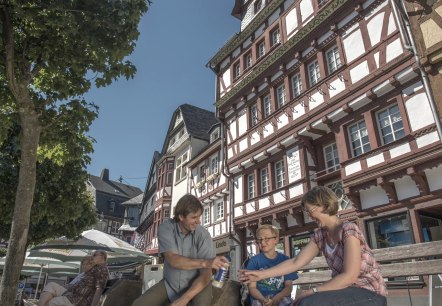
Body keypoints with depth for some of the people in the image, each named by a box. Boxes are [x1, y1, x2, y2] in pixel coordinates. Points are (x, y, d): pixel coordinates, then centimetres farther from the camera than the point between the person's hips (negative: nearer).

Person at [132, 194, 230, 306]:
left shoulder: (203, 235, -20)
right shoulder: (165, 228, -16)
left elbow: (206, 274, -21)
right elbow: (173, 260, -30)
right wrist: (205, 262, -43)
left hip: (198, 284, -2)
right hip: (170, 284, 2)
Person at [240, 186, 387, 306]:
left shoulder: (348, 230, -19)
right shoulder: (319, 235, 3)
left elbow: (349, 276, -25)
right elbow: (295, 262, 1)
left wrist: (313, 291, -24)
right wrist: (261, 274, -4)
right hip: (349, 290, 7)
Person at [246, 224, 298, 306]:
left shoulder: (285, 260, 7)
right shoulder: (254, 261, 4)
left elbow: (288, 286, 3)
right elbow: (252, 287, 1)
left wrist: (276, 298, -17)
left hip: (281, 298, 2)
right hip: (260, 299, -1)